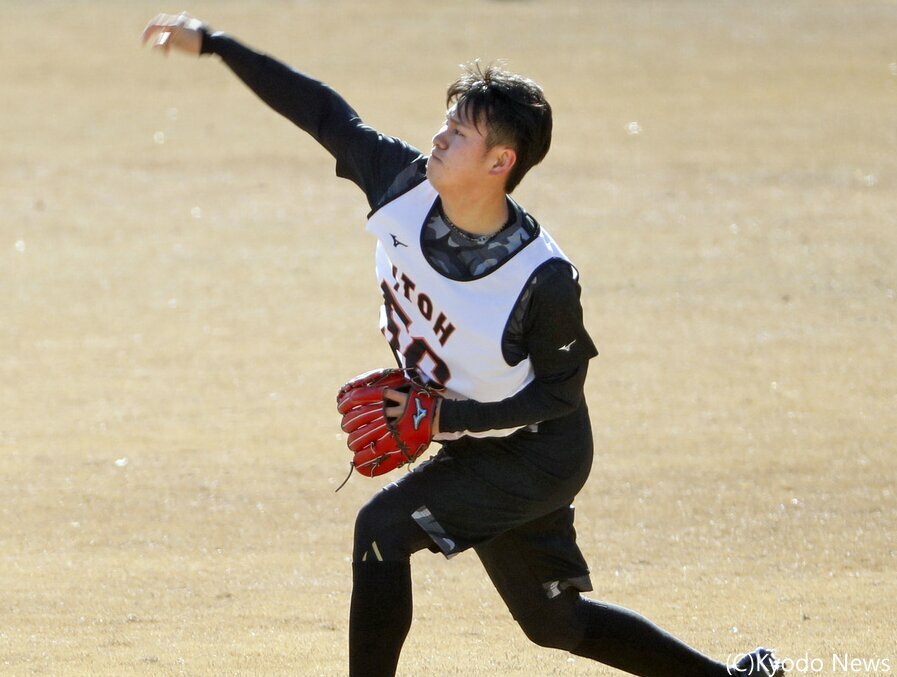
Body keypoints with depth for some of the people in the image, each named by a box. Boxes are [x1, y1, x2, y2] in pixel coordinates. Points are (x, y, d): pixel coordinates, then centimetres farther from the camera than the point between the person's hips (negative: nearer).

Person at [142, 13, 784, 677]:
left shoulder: (543, 278, -30)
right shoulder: (405, 184, -15)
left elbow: (561, 389, -18)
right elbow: (323, 112, -7)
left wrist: (448, 415, -26)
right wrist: (212, 43, -7)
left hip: (538, 453, -7)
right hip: (476, 449, 7)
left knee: (383, 527, -21)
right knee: (557, 622, 18)